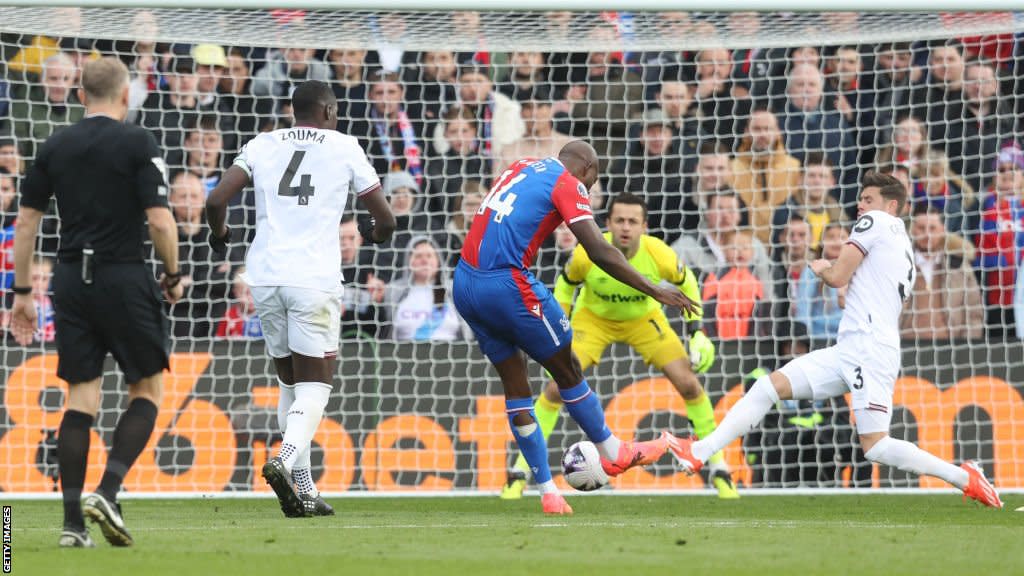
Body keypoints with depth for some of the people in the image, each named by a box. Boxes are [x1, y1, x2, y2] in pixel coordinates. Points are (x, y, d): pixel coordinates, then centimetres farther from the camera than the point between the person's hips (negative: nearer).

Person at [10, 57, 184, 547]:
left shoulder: (54, 148, 8)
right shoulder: (137, 144, -5)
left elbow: (24, 222, 8)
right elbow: (160, 220, -12)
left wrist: (22, 292, 14)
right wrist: (173, 276, 4)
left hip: (71, 281, 4)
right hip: (124, 277, -4)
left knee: (80, 397, 6)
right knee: (148, 389, 8)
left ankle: (72, 522, 0)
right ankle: (107, 492, -10)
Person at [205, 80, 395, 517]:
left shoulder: (262, 145, 12)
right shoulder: (344, 148, 7)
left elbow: (216, 201, 2)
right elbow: (385, 220, 11)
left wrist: (219, 233, 24)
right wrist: (376, 233, 34)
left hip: (265, 276, 3)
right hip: (314, 279, -3)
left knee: (290, 381, 15)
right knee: (314, 384, -1)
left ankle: (304, 492, 13)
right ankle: (286, 460, -28)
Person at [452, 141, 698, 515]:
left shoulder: (521, 169, 19)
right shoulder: (568, 184, -3)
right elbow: (599, 251, -12)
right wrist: (654, 291, -9)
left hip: (464, 284, 7)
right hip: (507, 285, -7)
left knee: (515, 384, 12)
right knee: (567, 370, 12)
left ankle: (548, 492, 14)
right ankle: (613, 453, 27)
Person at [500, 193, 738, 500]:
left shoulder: (660, 255, -30)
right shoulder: (586, 254, -31)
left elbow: (686, 282, -6)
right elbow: (565, 285, -8)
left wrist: (696, 331, -9)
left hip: (643, 319, 1)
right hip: (593, 319, -1)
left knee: (689, 383, -12)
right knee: (556, 388, -16)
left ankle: (719, 469, 5)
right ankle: (519, 473, -4)